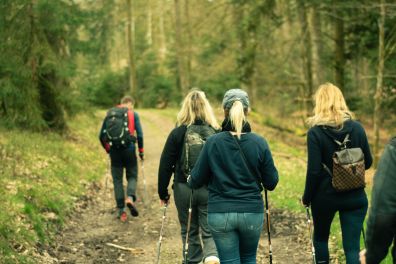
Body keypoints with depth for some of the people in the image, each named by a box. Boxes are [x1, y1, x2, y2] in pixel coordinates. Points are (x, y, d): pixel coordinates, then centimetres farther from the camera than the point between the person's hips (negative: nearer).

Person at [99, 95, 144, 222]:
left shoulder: (109, 114, 12)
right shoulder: (133, 114, 3)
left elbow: (101, 136, 10)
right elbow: (140, 134, -4)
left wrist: (108, 149, 23)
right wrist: (141, 151, 6)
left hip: (114, 151, 2)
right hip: (129, 149, -2)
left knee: (117, 180, 9)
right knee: (132, 176, 12)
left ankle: (121, 210, 6)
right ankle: (130, 198, -16)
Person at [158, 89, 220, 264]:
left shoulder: (178, 133, -5)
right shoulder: (216, 133, -3)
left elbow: (165, 165, -3)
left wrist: (163, 192, 6)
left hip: (184, 189, 0)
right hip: (211, 190, 0)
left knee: (189, 232, 15)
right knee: (210, 232, 5)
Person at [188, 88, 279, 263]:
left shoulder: (213, 142, -8)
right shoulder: (259, 143, -7)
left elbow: (196, 181, -2)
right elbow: (271, 183, -1)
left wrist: (190, 181, 20)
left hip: (220, 213, -1)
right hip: (252, 212, 1)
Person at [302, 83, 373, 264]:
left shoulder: (315, 132, -12)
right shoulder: (357, 128, -3)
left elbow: (314, 171, -14)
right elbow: (368, 162, 5)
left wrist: (306, 197, -1)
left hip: (325, 196, -2)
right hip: (354, 197, 2)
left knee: (320, 238, 22)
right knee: (352, 247, 3)